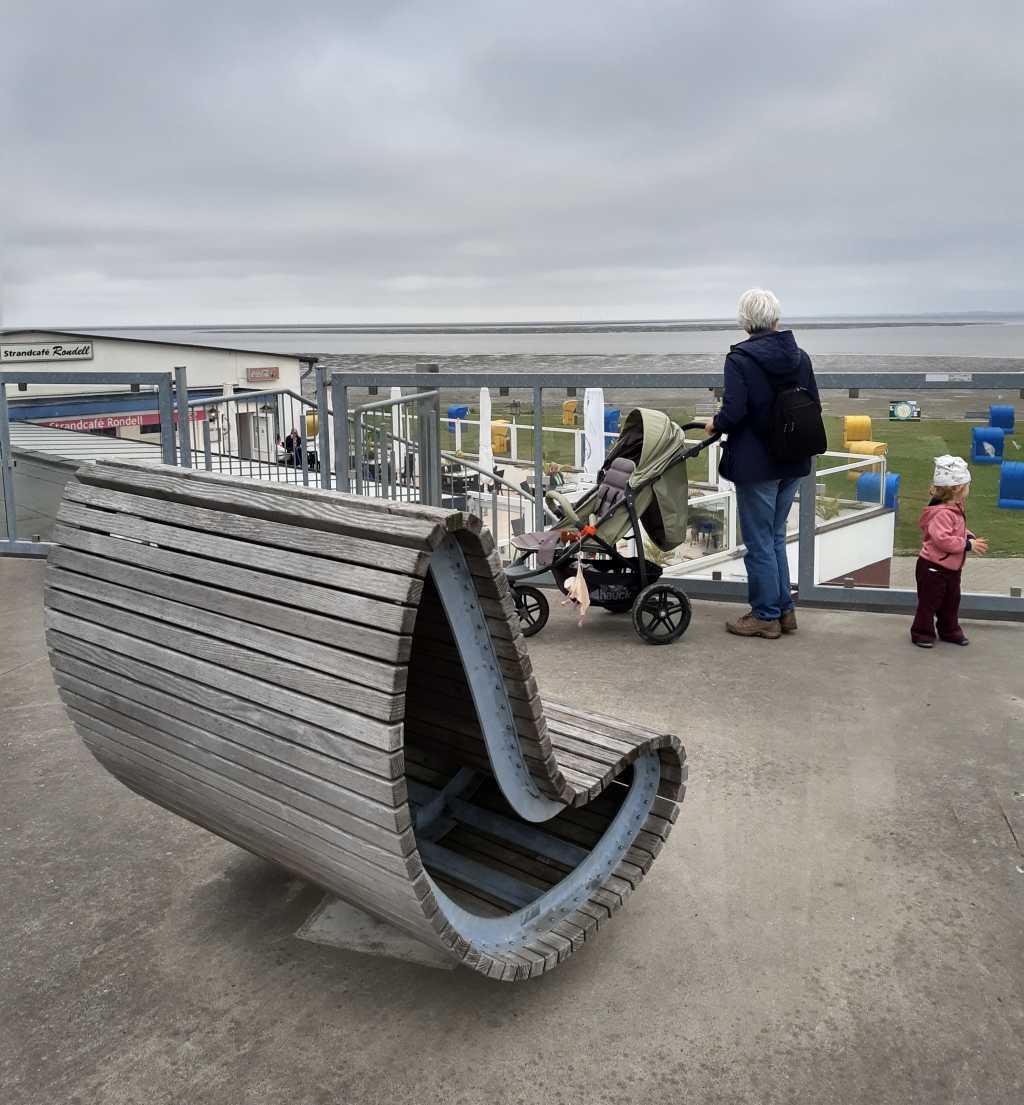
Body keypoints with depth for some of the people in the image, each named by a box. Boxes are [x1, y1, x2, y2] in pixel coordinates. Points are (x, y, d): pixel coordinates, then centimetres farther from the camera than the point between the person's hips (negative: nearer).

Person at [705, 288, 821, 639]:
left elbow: (733, 413, -21)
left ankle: (766, 616, 13)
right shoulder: (799, 357, 4)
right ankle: (784, 610, 24)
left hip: (756, 463, -6)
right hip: (793, 462, 7)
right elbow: (814, 406, 7)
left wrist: (715, 425, -1)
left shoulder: (740, 358, -14)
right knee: (775, 537, 18)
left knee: (759, 542, 4)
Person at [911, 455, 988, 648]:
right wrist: (968, 545, -27)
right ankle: (922, 632, 15)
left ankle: (950, 630, 33)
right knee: (929, 602, 3)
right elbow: (942, 539, -34)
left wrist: (970, 537, 1)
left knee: (951, 601, 19)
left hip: (952, 568, 10)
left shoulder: (956, 509, 7)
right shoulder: (942, 513, -26)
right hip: (933, 567, -10)